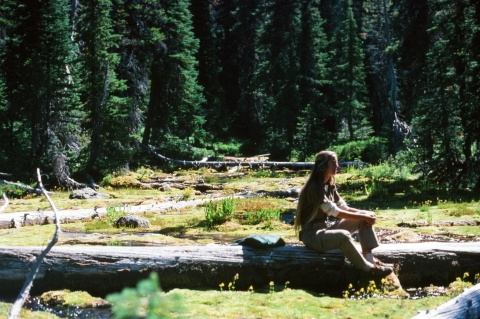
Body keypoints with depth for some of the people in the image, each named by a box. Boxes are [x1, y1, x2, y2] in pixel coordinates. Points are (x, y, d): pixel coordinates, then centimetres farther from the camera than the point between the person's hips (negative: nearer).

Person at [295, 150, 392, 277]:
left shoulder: (330, 186, 9)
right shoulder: (314, 188, -20)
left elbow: (344, 208, 9)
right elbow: (336, 213, -21)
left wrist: (365, 214, -8)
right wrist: (364, 217, -16)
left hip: (327, 227, 10)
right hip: (312, 234, -10)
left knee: (364, 219, -1)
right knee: (343, 235, -38)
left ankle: (369, 258, -13)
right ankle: (368, 268, -23)